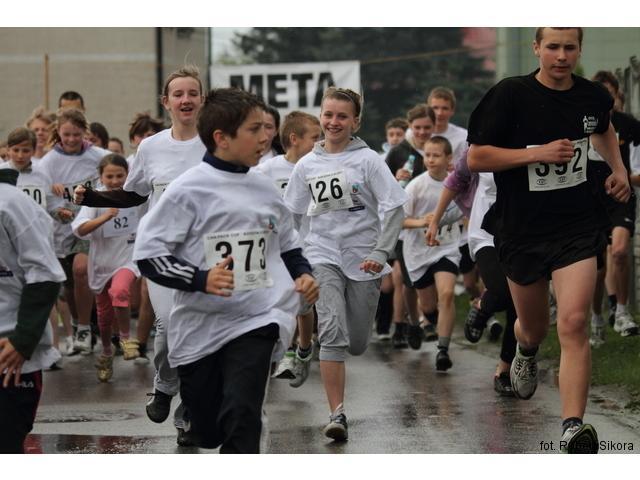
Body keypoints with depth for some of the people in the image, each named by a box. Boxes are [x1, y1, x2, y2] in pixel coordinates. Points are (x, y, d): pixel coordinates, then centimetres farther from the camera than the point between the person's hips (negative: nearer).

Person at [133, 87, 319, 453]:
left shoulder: (265, 188, 6)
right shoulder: (190, 189, -8)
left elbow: (288, 245, 22)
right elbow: (148, 255, -9)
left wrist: (303, 274, 1)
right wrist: (201, 279, -23)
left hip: (256, 319, 1)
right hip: (200, 325, -1)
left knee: (241, 416, -21)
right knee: (207, 432, 13)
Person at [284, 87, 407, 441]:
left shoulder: (367, 160, -4)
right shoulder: (307, 165, 5)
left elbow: (394, 208, -7)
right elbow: (291, 214, 15)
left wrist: (381, 252, -16)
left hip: (362, 259, -1)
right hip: (323, 256, 1)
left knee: (357, 345, 6)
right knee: (332, 332, -19)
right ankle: (337, 414, -18)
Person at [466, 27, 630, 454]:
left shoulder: (593, 96, 2)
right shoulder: (510, 95, -11)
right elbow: (475, 158, -12)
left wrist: (618, 168, 13)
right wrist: (537, 152, -20)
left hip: (578, 227, 1)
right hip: (522, 230, -1)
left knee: (574, 324, -17)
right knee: (534, 327, 17)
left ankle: (573, 428, -21)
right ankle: (526, 354, 56)